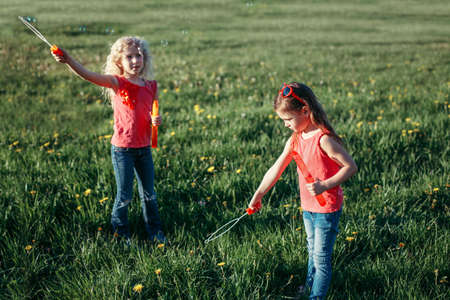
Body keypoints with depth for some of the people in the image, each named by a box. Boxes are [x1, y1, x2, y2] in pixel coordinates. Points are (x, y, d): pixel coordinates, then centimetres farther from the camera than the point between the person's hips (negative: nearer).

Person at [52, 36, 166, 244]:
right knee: (124, 195, 6)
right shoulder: (117, 83, -11)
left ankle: (154, 231, 33)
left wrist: (156, 121, -9)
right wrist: (69, 61, -45)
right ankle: (120, 231, 29)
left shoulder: (151, 86, 3)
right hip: (122, 149, -4)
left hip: (144, 148, 4)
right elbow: (90, 76, -28)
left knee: (149, 194, 16)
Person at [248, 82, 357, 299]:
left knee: (322, 257, 5)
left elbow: (351, 167, -22)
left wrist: (324, 185, -30)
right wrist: (257, 196, 2)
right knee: (312, 251, 26)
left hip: (327, 208, -8)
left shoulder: (324, 139, -25)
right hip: (308, 207, 8)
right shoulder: (295, 140, 0)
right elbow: (276, 169, 2)